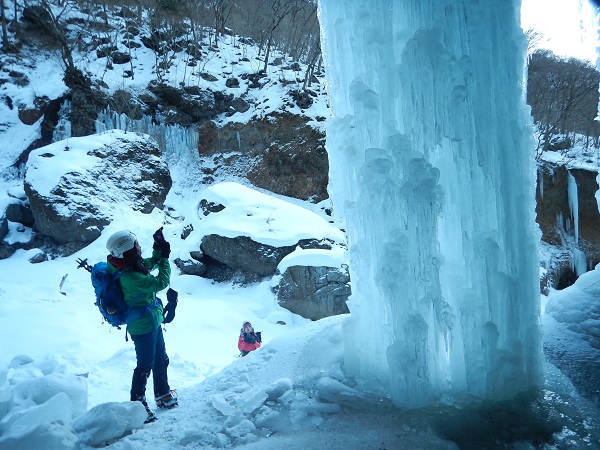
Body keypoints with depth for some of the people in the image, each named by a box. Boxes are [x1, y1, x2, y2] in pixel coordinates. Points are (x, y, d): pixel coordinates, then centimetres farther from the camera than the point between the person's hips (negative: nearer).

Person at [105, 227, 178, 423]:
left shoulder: (132, 266, -3)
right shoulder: (130, 277, -31)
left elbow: (148, 264, 17)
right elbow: (161, 282, -27)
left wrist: (158, 251, 1)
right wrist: (164, 257, -19)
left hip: (152, 322, 10)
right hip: (143, 327, -10)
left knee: (161, 360, 23)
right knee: (145, 365, 5)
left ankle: (163, 394, 40)